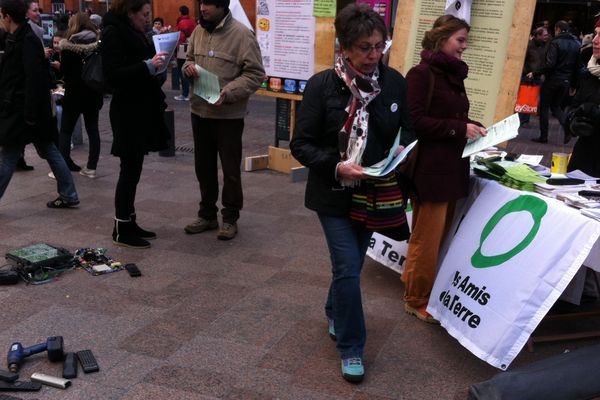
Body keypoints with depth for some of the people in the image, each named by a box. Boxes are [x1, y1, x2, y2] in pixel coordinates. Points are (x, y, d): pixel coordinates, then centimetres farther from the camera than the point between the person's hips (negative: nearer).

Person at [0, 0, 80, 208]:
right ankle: (68, 195, 17)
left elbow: (34, 80, -22)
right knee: (49, 151, 11)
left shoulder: (27, 41, -17)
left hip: (21, 111, -9)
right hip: (19, 110, 9)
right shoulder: (18, 39, 12)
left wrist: (30, 115, -22)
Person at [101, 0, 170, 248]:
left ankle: (129, 223, 21)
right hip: (127, 112, -9)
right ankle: (121, 231, 4)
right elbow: (113, 74, -22)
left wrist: (156, 65, 9)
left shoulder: (134, 32, 14)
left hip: (140, 109, 9)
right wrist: (148, 66, -27)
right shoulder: (113, 33, -13)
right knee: (130, 170, -5)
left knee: (133, 170, 12)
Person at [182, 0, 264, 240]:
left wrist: (227, 93, -24)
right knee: (203, 166, 16)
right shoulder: (199, 31, 6)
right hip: (199, 111, 6)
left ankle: (230, 218, 20)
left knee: (230, 168, 5)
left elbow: (255, 74, -14)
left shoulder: (241, 34, -13)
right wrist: (188, 67, -4)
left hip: (229, 115, -6)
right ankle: (207, 214, 31)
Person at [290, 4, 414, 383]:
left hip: (374, 192, 4)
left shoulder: (395, 82, -6)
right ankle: (351, 348, 14)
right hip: (335, 193, -3)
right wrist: (337, 167, -28)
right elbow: (302, 144, -13)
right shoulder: (322, 85, -14)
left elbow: (409, 129, 6)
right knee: (348, 268, -4)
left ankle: (335, 314, 48)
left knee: (351, 263, 19)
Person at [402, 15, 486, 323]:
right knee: (427, 239, 2)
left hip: (453, 168, 8)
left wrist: (473, 128, 1)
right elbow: (416, 122, -18)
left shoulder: (454, 76, 13)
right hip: (430, 170, -8)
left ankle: (428, 291, 30)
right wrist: (460, 128, -19)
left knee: (441, 236, 16)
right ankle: (416, 300, 17)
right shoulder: (421, 73, -11)